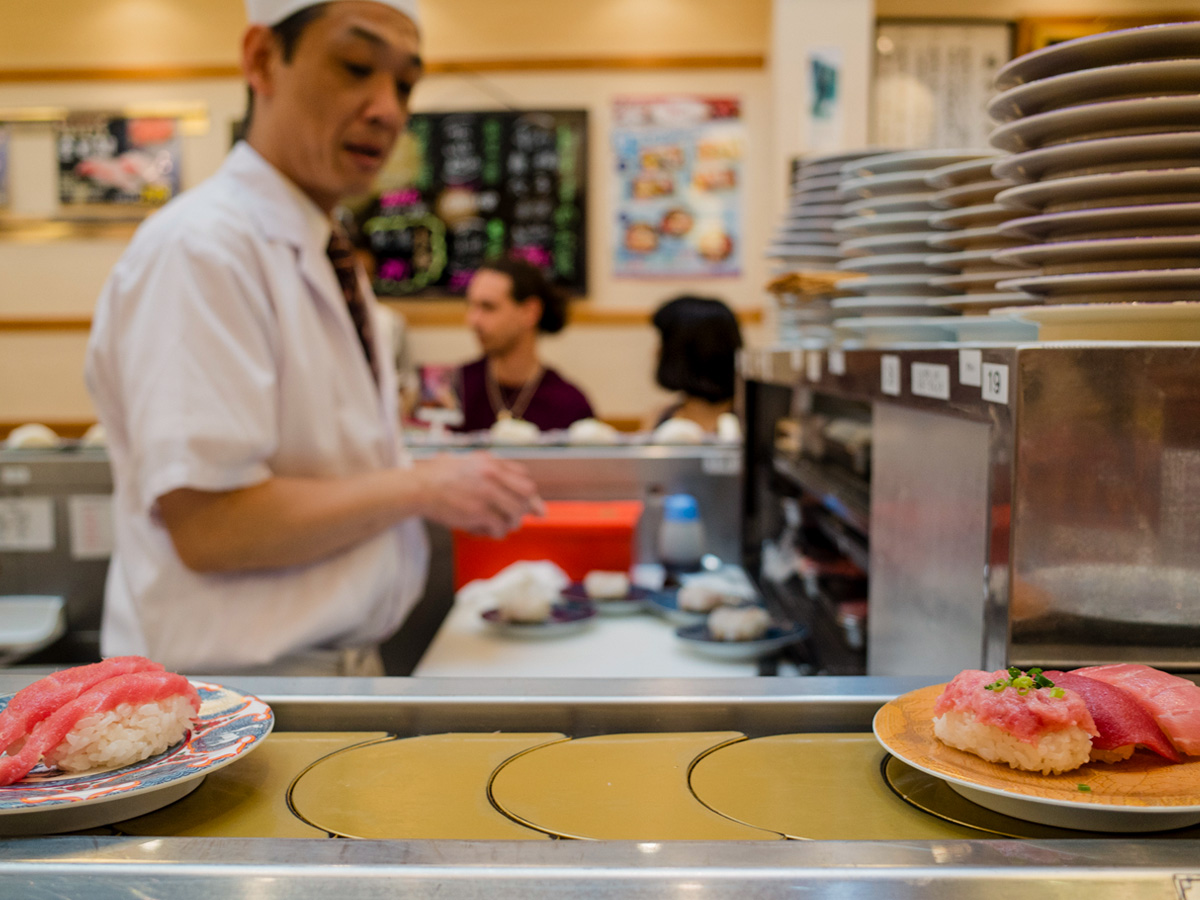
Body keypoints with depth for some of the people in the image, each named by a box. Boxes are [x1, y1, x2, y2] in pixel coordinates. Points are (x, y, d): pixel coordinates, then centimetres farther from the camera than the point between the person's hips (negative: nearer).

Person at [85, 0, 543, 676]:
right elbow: (208, 525, -25)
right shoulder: (199, 250, -19)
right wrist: (422, 486, -18)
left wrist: (462, 491, 1)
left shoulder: (330, 260, 8)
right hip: (243, 670, -8)